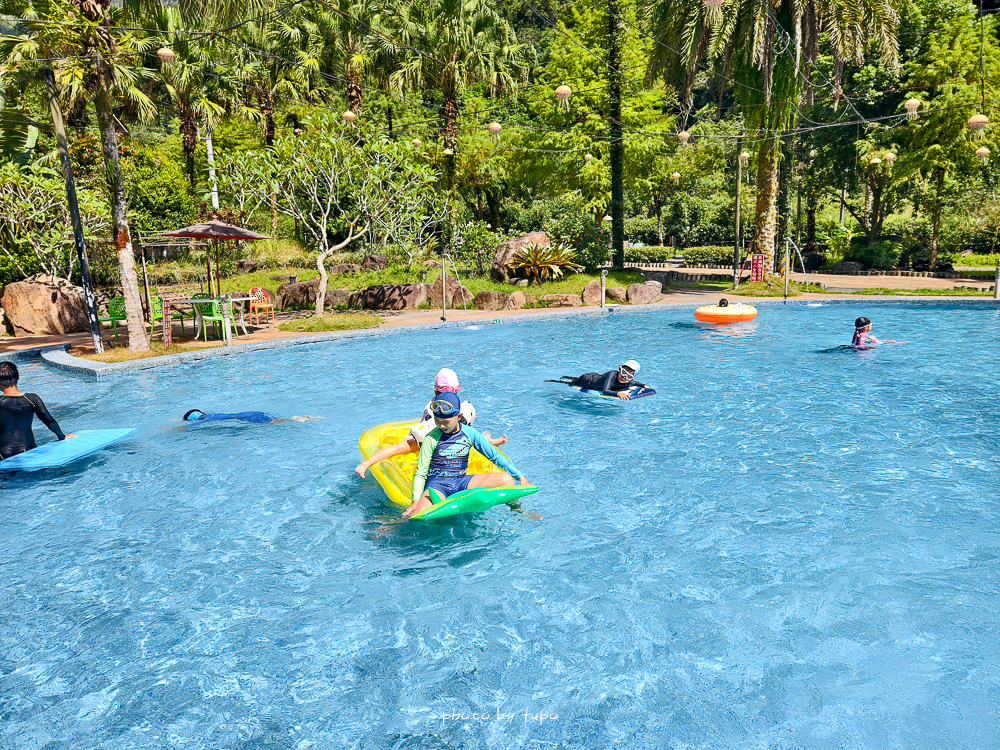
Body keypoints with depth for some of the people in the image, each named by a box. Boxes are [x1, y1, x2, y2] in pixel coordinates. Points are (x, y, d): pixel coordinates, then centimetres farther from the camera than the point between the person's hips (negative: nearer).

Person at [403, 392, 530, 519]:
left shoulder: (471, 433, 1)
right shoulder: (431, 438, -7)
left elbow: (495, 456, 7)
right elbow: (420, 473, -4)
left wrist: (520, 477, 3)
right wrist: (416, 501, -17)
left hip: (462, 482, 3)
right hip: (436, 484, -3)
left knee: (506, 479, -17)